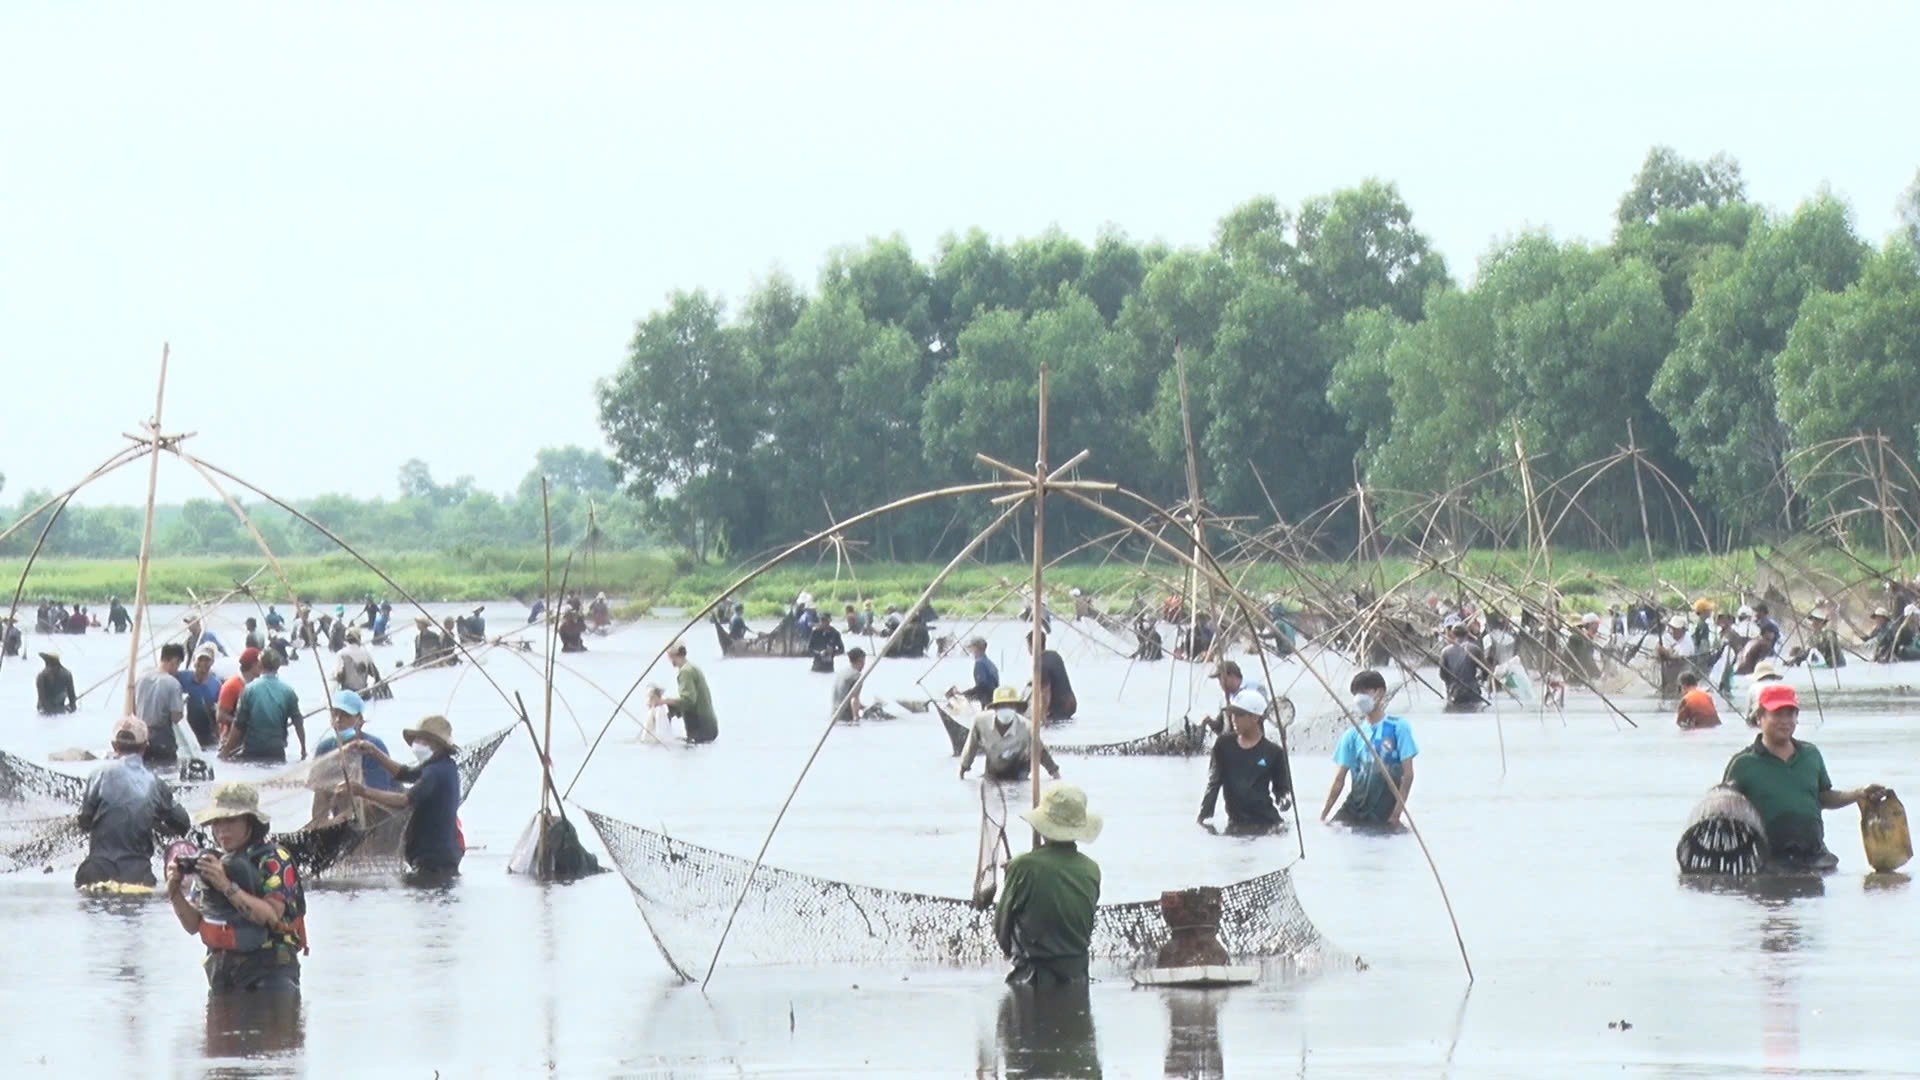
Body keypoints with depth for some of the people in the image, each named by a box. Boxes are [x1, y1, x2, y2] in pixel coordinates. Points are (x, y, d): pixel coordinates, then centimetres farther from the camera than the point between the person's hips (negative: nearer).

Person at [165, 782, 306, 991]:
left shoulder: (272, 859, -7)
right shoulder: (212, 861, 11)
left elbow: (272, 916, -20)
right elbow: (193, 925, 11)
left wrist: (227, 886, -24)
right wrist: (175, 892, -8)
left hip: (268, 968, -6)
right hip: (222, 971, 6)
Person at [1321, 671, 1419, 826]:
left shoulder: (1398, 728, 1)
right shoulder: (1352, 735, 11)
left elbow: (1407, 774, -3)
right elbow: (1340, 780, 12)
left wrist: (1396, 814, -12)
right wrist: (1323, 816, 5)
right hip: (1355, 810, 3)